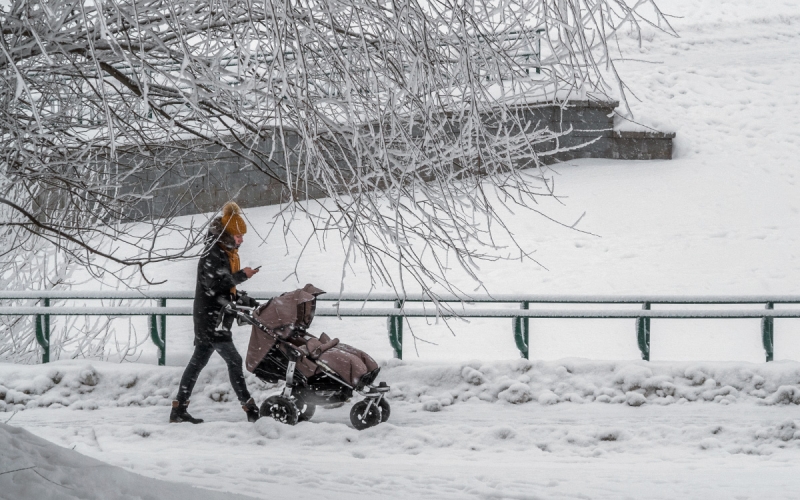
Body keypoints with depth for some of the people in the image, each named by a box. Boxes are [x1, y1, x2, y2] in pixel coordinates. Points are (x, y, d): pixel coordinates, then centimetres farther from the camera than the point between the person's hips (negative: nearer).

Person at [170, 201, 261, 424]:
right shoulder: (212, 255, -14)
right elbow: (214, 284, -25)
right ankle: (249, 408, -13)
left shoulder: (227, 254, 17)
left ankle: (179, 409, 13)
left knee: (198, 361, 10)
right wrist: (241, 275, -17)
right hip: (210, 318, -10)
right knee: (234, 360, -12)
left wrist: (250, 303, 12)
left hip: (219, 318, 10)